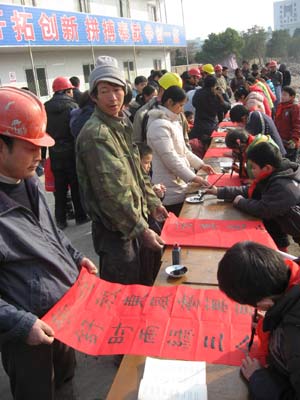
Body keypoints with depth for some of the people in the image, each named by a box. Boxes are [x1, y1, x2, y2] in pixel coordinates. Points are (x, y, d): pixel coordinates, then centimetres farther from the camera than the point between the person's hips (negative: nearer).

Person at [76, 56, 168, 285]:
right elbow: (112, 193, -26)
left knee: (139, 287, 23)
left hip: (134, 221, 9)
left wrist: (151, 202, 15)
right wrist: (141, 230, -23)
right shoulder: (95, 135, -22)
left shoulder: (121, 124, 8)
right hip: (115, 230, -9)